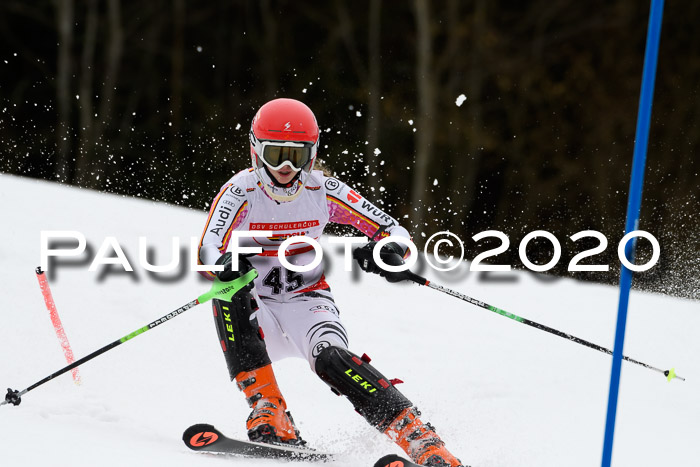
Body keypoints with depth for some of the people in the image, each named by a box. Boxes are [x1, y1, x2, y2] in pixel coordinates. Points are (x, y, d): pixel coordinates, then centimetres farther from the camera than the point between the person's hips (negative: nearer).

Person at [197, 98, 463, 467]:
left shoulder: (324, 191, -8)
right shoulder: (241, 192, -13)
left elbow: (393, 230, -5)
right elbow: (208, 251, -27)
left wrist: (389, 252, -30)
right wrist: (224, 265, -51)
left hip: (306, 302, -1)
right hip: (255, 311, 1)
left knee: (330, 357, -31)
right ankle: (268, 413, -33)